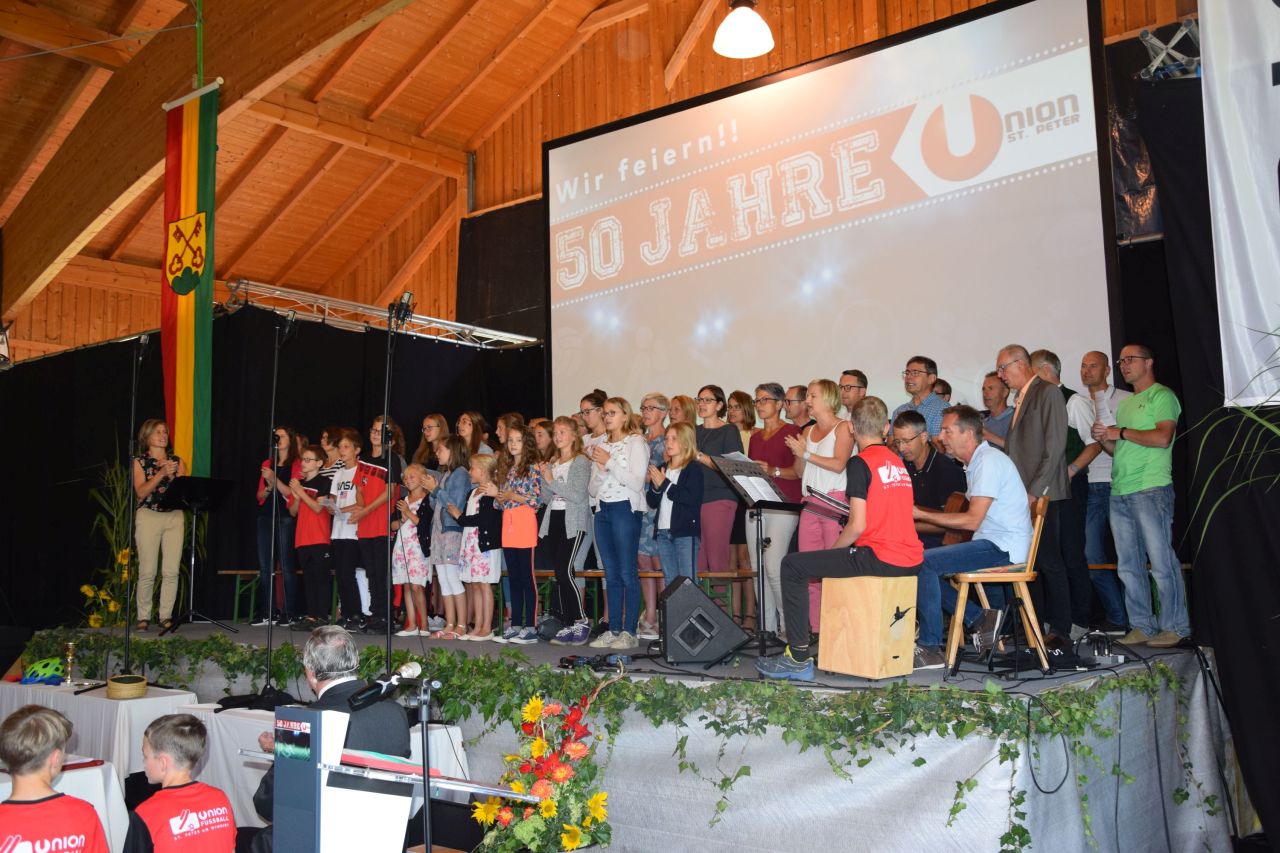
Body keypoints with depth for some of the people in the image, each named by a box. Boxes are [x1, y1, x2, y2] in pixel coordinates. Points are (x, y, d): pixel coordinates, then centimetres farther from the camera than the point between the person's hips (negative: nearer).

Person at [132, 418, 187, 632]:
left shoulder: (177, 461, 13)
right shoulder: (140, 462, 6)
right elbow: (141, 492, -6)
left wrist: (174, 476, -12)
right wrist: (161, 473, -16)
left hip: (174, 517, 2)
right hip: (148, 517, -2)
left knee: (171, 571, -3)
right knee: (147, 572, -4)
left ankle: (166, 616, 5)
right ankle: (143, 617, 6)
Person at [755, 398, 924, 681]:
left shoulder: (860, 463, -9)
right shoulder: (897, 462, 16)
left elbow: (858, 525, -16)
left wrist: (832, 550, 0)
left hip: (881, 559, -9)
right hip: (911, 561, 9)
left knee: (793, 566, -2)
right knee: (844, 556, 35)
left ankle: (798, 658, -5)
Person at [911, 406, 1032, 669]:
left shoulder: (989, 461, -13)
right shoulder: (976, 462, 19)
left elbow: (972, 520, -20)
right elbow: (971, 517, 19)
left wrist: (922, 514, -15)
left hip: (1003, 548, -10)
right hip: (992, 544, 10)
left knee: (924, 562, -21)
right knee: (924, 564, 4)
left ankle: (930, 649, -15)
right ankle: (980, 619, 1)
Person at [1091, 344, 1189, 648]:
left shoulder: (1162, 396, 0)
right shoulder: (1125, 403, 23)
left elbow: (1163, 437, -14)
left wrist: (1121, 432, -7)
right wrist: (1104, 439, 5)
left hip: (1151, 489, -8)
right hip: (1120, 492, 8)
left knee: (1161, 561, -7)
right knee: (1128, 565, 7)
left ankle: (1174, 627, 1)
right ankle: (1142, 626, 13)